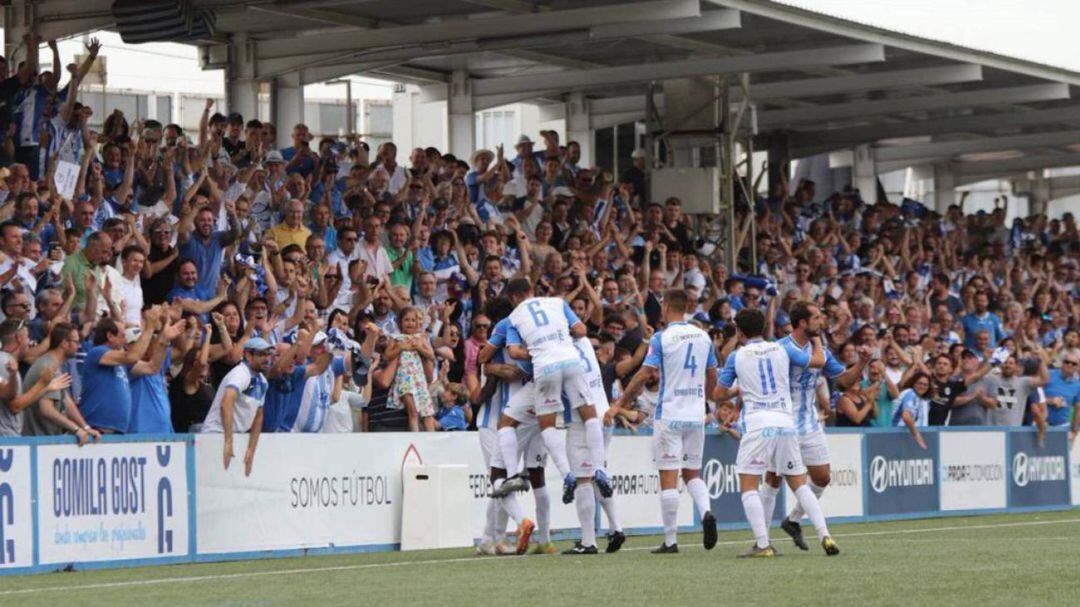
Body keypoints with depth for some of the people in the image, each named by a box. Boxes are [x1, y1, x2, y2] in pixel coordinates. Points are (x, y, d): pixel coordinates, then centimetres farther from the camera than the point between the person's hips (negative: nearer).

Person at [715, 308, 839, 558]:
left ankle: (763, 545, -11)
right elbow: (819, 361, 20)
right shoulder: (782, 349, 10)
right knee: (799, 484, 12)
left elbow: (720, 394, 10)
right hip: (786, 423, 4)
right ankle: (825, 536, 1)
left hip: (758, 425, -4)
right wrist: (817, 340, 39)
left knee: (748, 486, 1)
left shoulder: (736, 357, 3)